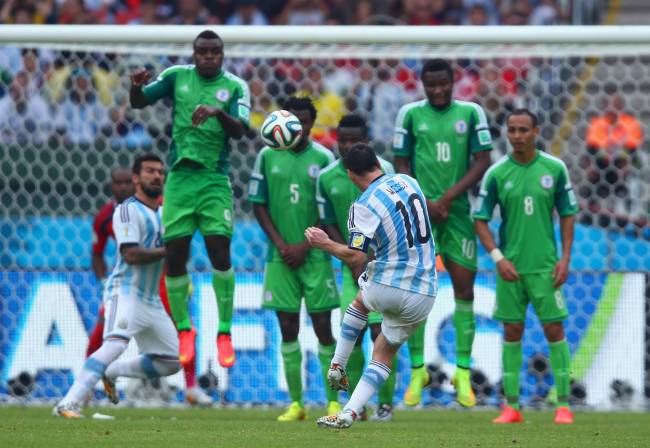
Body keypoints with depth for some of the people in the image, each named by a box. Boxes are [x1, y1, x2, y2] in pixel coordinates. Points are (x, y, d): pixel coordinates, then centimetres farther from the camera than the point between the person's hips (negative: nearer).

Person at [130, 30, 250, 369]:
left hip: (215, 180, -2)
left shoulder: (235, 87, 1)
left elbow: (239, 130, -10)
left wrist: (218, 112, -30)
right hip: (179, 177, 2)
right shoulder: (177, 76, 5)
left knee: (219, 252, -11)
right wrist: (136, 85, -18)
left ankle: (224, 334, 0)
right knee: (174, 255, 0)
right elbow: (138, 102, 5)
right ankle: (184, 331, 16)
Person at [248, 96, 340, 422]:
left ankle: (333, 402, 3)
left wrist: (305, 246, -8)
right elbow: (258, 205, 5)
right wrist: (280, 244, -5)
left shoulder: (323, 159, 0)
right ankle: (296, 403, 6)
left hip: (315, 256, -1)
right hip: (280, 257, 1)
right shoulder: (268, 157, 4)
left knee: (323, 328, -2)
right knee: (288, 329, 1)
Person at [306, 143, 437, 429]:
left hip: (386, 287, -4)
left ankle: (337, 368, 35)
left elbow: (356, 257, -20)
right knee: (384, 353, 17)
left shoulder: (364, 205, -14)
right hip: (423, 293, 4)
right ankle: (349, 413, 5)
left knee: (360, 302, 34)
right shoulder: (407, 181, 5)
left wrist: (325, 244, -5)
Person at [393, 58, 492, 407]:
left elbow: (483, 162, 1)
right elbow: (401, 166, 6)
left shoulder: (471, 113, 4)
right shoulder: (410, 114, 5)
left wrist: (448, 197, -9)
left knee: (464, 290, -2)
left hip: (458, 212, 0)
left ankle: (463, 374, 3)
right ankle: (417, 372, 7)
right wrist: (425, 204, -7)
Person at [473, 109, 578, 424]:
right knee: (512, 332, 4)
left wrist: (565, 258, -3)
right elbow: (480, 220, 1)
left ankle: (563, 405, 3)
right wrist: (498, 258, -10)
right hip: (510, 266, 1)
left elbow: (568, 214, 6)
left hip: (545, 265, 0)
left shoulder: (555, 169, -1)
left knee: (554, 330, -2)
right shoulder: (496, 173, -2)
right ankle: (511, 406, 9)